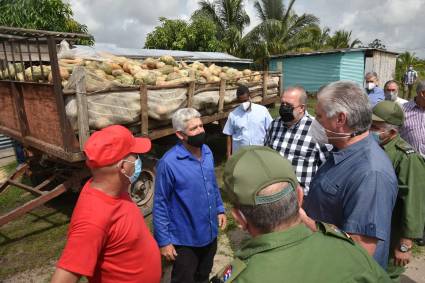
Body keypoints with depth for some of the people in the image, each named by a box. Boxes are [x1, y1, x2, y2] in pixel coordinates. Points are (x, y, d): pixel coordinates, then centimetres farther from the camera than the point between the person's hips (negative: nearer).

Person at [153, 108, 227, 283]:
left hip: (210, 233, 6)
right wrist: (163, 240, -15)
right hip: (184, 239, -5)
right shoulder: (169, 163, -26)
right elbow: (160, 204, -19)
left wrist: (220, 209, 10)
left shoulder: (207, 152, -5)